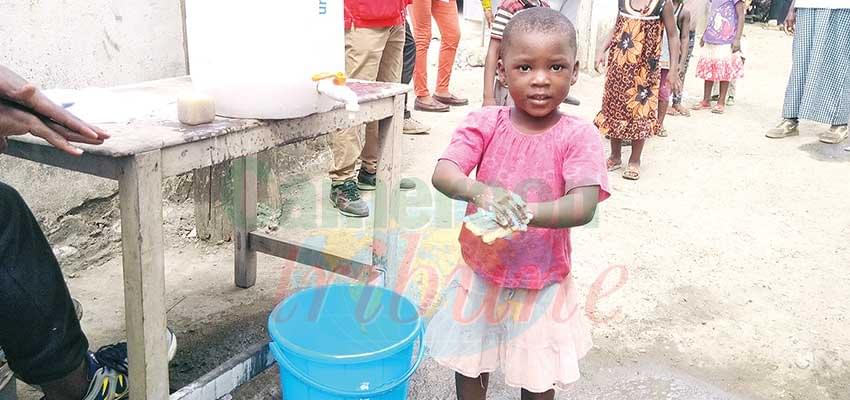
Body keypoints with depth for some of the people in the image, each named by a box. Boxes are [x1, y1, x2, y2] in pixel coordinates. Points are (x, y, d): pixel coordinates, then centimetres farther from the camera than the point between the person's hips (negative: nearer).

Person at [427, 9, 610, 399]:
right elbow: (442, 173, -21)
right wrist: (478, 191, -42)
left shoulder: (579, 136, -14)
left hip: (543, 285, -1)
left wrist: (524, 213, -43)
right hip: (480, 277, 2)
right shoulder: (485, 124, -9)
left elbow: (583, 206, -26)